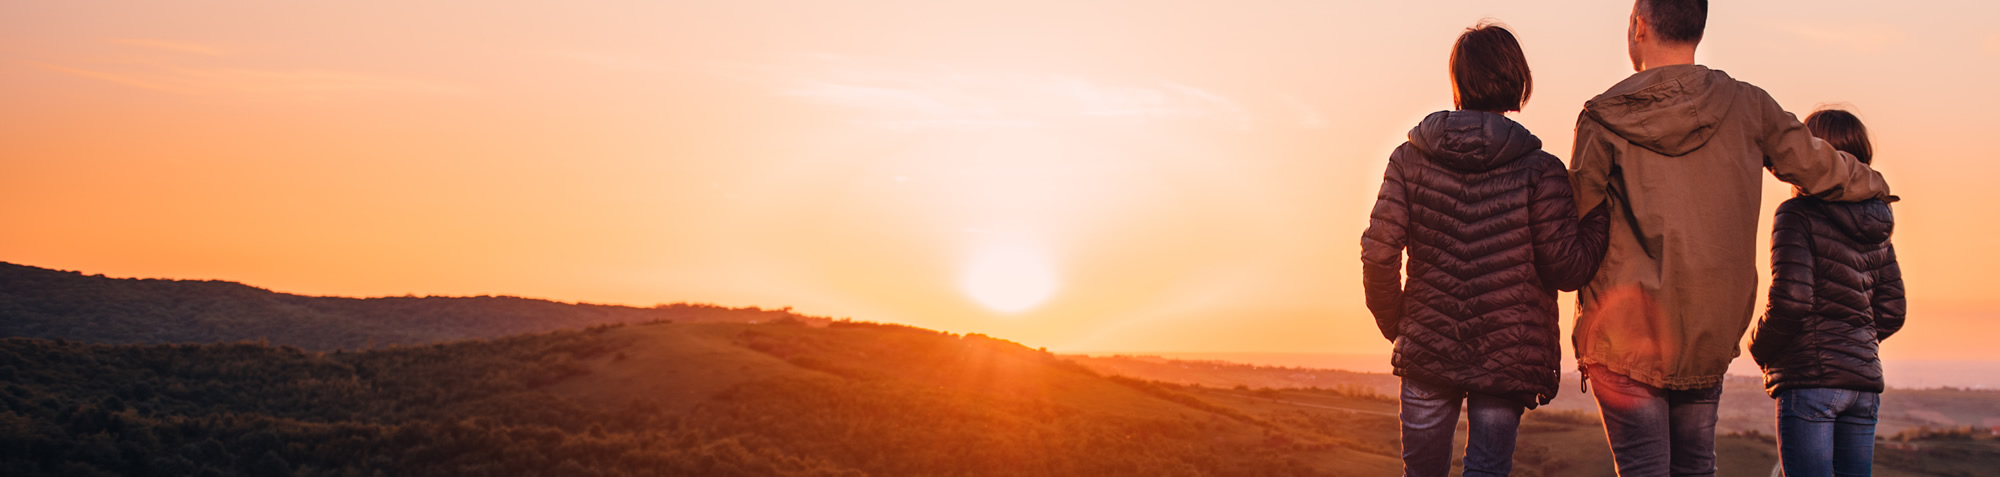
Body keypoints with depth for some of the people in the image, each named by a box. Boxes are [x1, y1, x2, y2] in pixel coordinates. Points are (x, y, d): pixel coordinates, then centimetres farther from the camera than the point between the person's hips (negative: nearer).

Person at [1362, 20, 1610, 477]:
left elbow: (1378, 253, -7)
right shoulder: (1540, 172, -9)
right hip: (1508, 358, -2)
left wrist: (1394, 324, 9)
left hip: (1427, 353, 2)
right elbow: (1566, 268, -9)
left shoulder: (1410, 160, -3)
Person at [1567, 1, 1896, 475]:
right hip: (1711, 338, 3)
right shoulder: (1747, 106, 1)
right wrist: (1874, 184, 33)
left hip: (1624, 332, -3)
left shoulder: (1603, 119, -7)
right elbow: (1819, 169, 12)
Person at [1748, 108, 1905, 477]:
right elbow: (1891, 312, 15)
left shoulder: (1799, 214, -9)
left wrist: (1759, 349, -2)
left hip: (1810, 377, -7)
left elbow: (1790, 301, -17)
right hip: (1864, 379, 7)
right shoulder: (1876, 229, 13)